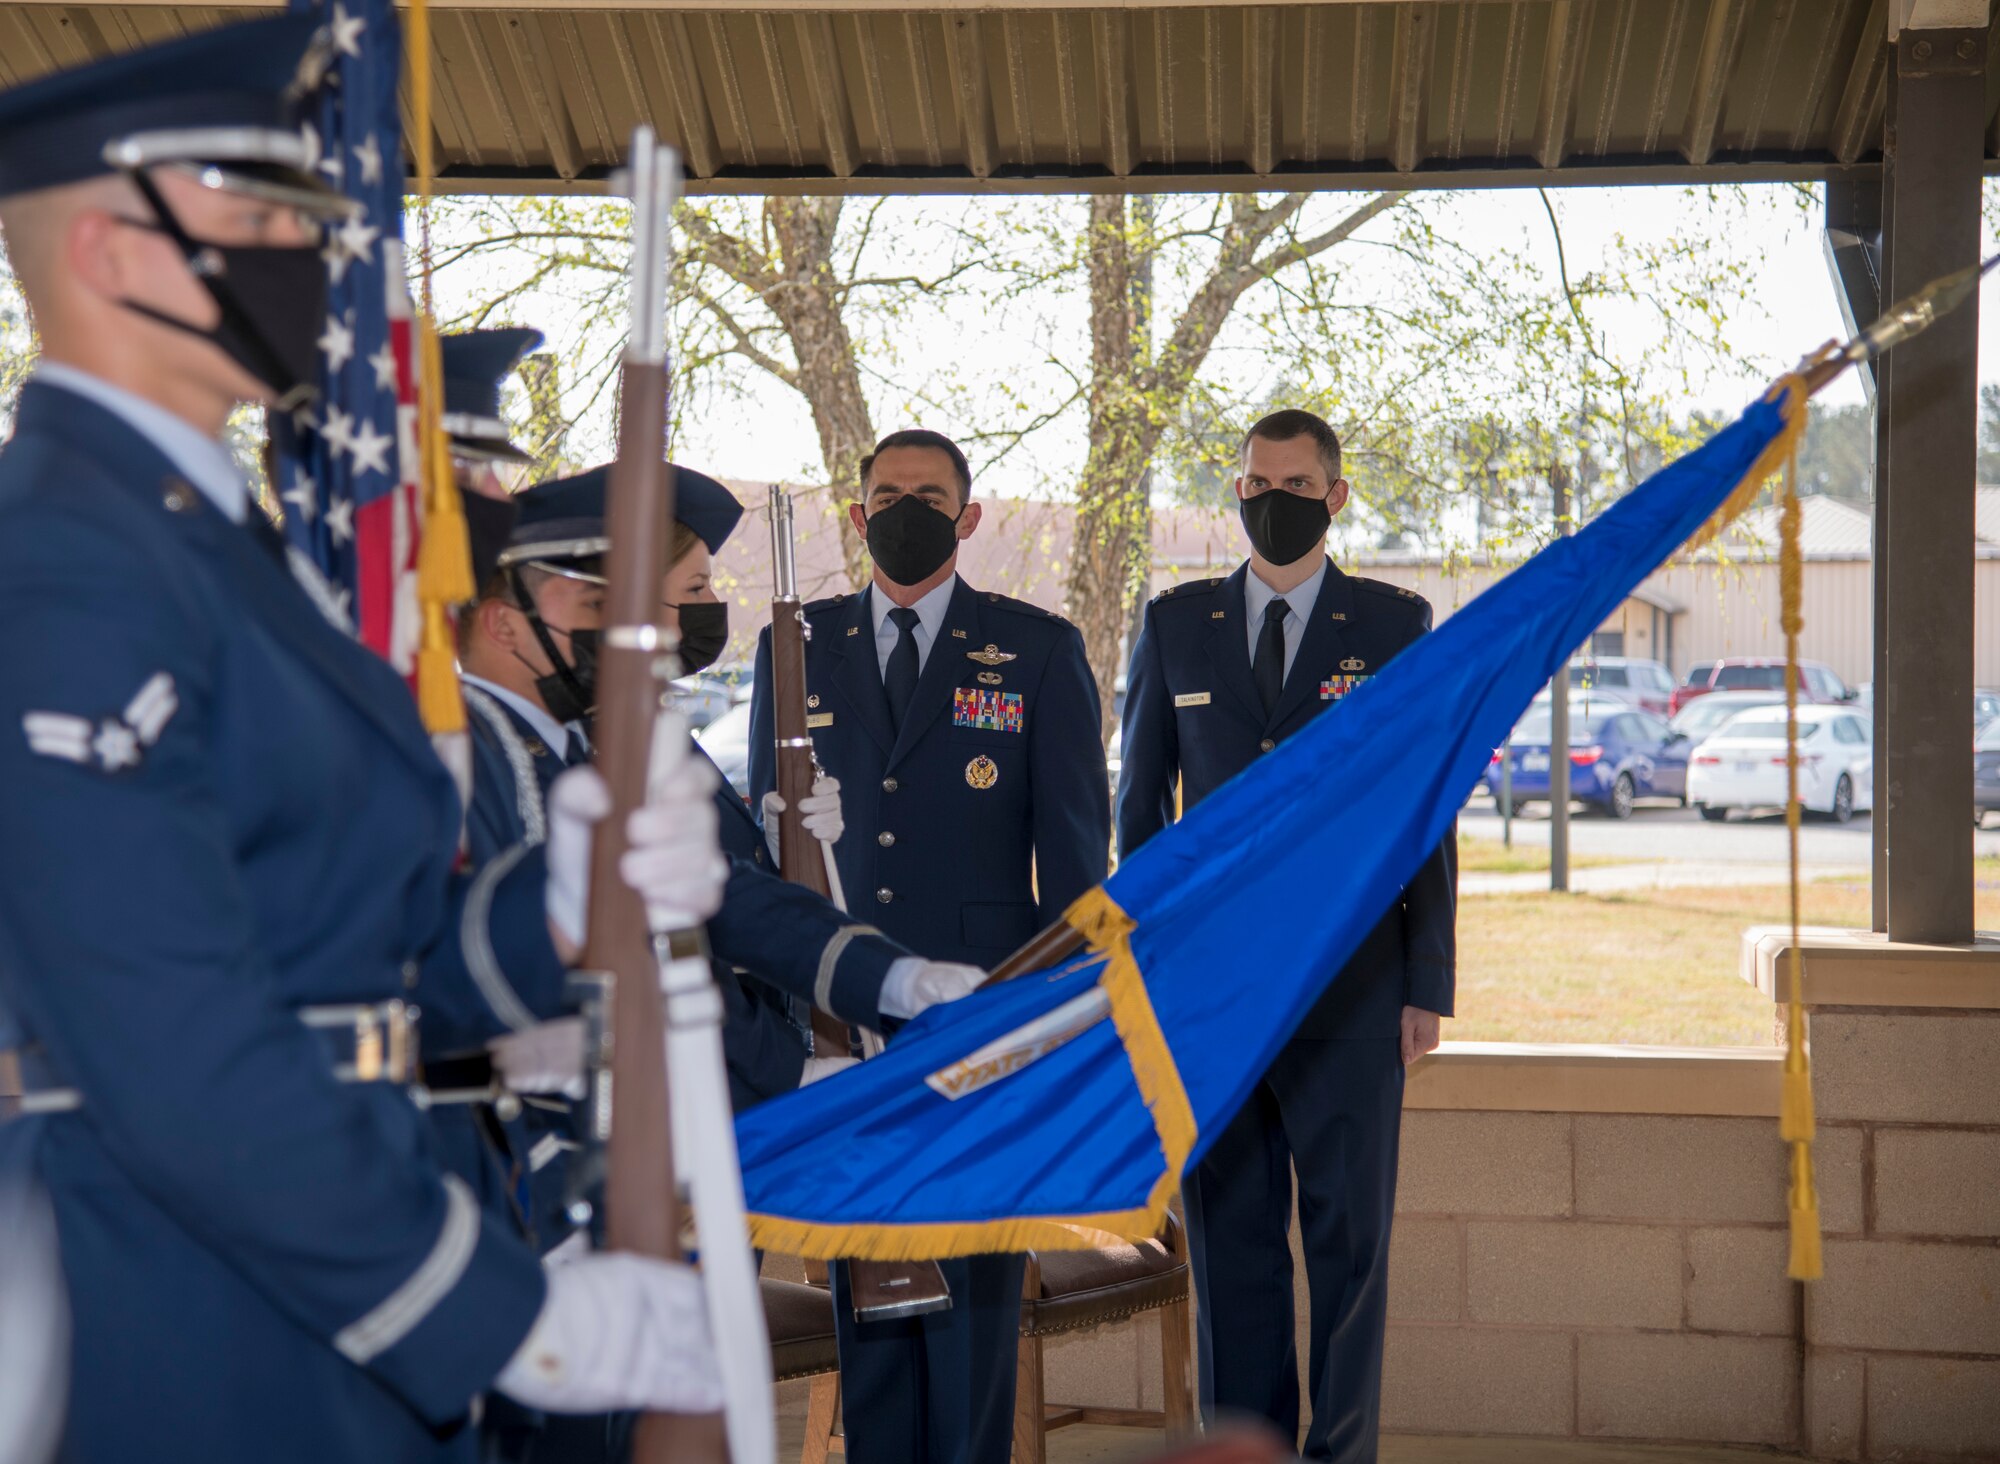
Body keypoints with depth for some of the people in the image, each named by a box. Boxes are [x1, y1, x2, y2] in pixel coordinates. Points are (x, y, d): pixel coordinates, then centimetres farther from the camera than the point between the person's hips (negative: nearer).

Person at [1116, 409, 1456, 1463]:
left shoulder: (1395, 625, 4)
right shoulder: (1175, 624, 9)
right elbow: (1141, 803, 12)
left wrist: (1428, 984, -2)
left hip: (1351, 982, -1)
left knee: (1349, 1230, 2)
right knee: (1228, 1227, 5)